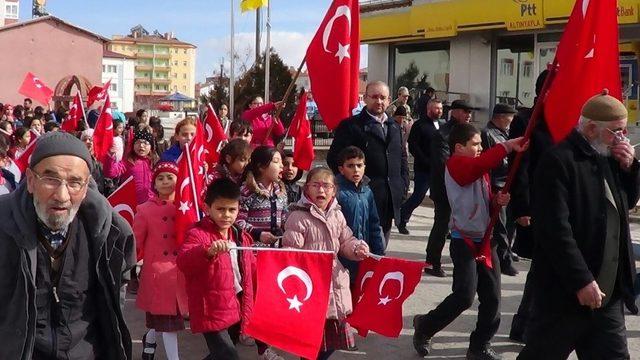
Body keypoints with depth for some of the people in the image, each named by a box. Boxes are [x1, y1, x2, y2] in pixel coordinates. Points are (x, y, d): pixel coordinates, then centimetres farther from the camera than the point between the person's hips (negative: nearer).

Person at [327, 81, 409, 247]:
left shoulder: (394, 127, 18)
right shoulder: (350, 125, -3)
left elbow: (402, 157, 25)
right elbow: (334, 158, -6)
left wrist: (403, 183, 12)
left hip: (391, 197, 6)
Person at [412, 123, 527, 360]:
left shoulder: (479, 170, 16)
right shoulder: (455, 164, -11)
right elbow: (483, 162, -32)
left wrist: (497, 201, 3)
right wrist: (509, 145, -35)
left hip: (485, 240, 8)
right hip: (464, 241, -8)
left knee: (492, 298, 6)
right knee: (464, 296, -14)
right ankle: (424, 327, 9)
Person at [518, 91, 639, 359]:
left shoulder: (607, 159, 10)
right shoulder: (559, 161, -16)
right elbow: (556, 229, -22)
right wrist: (582, 281, -24)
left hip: (607, 295, 8)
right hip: (566, 295, -8)